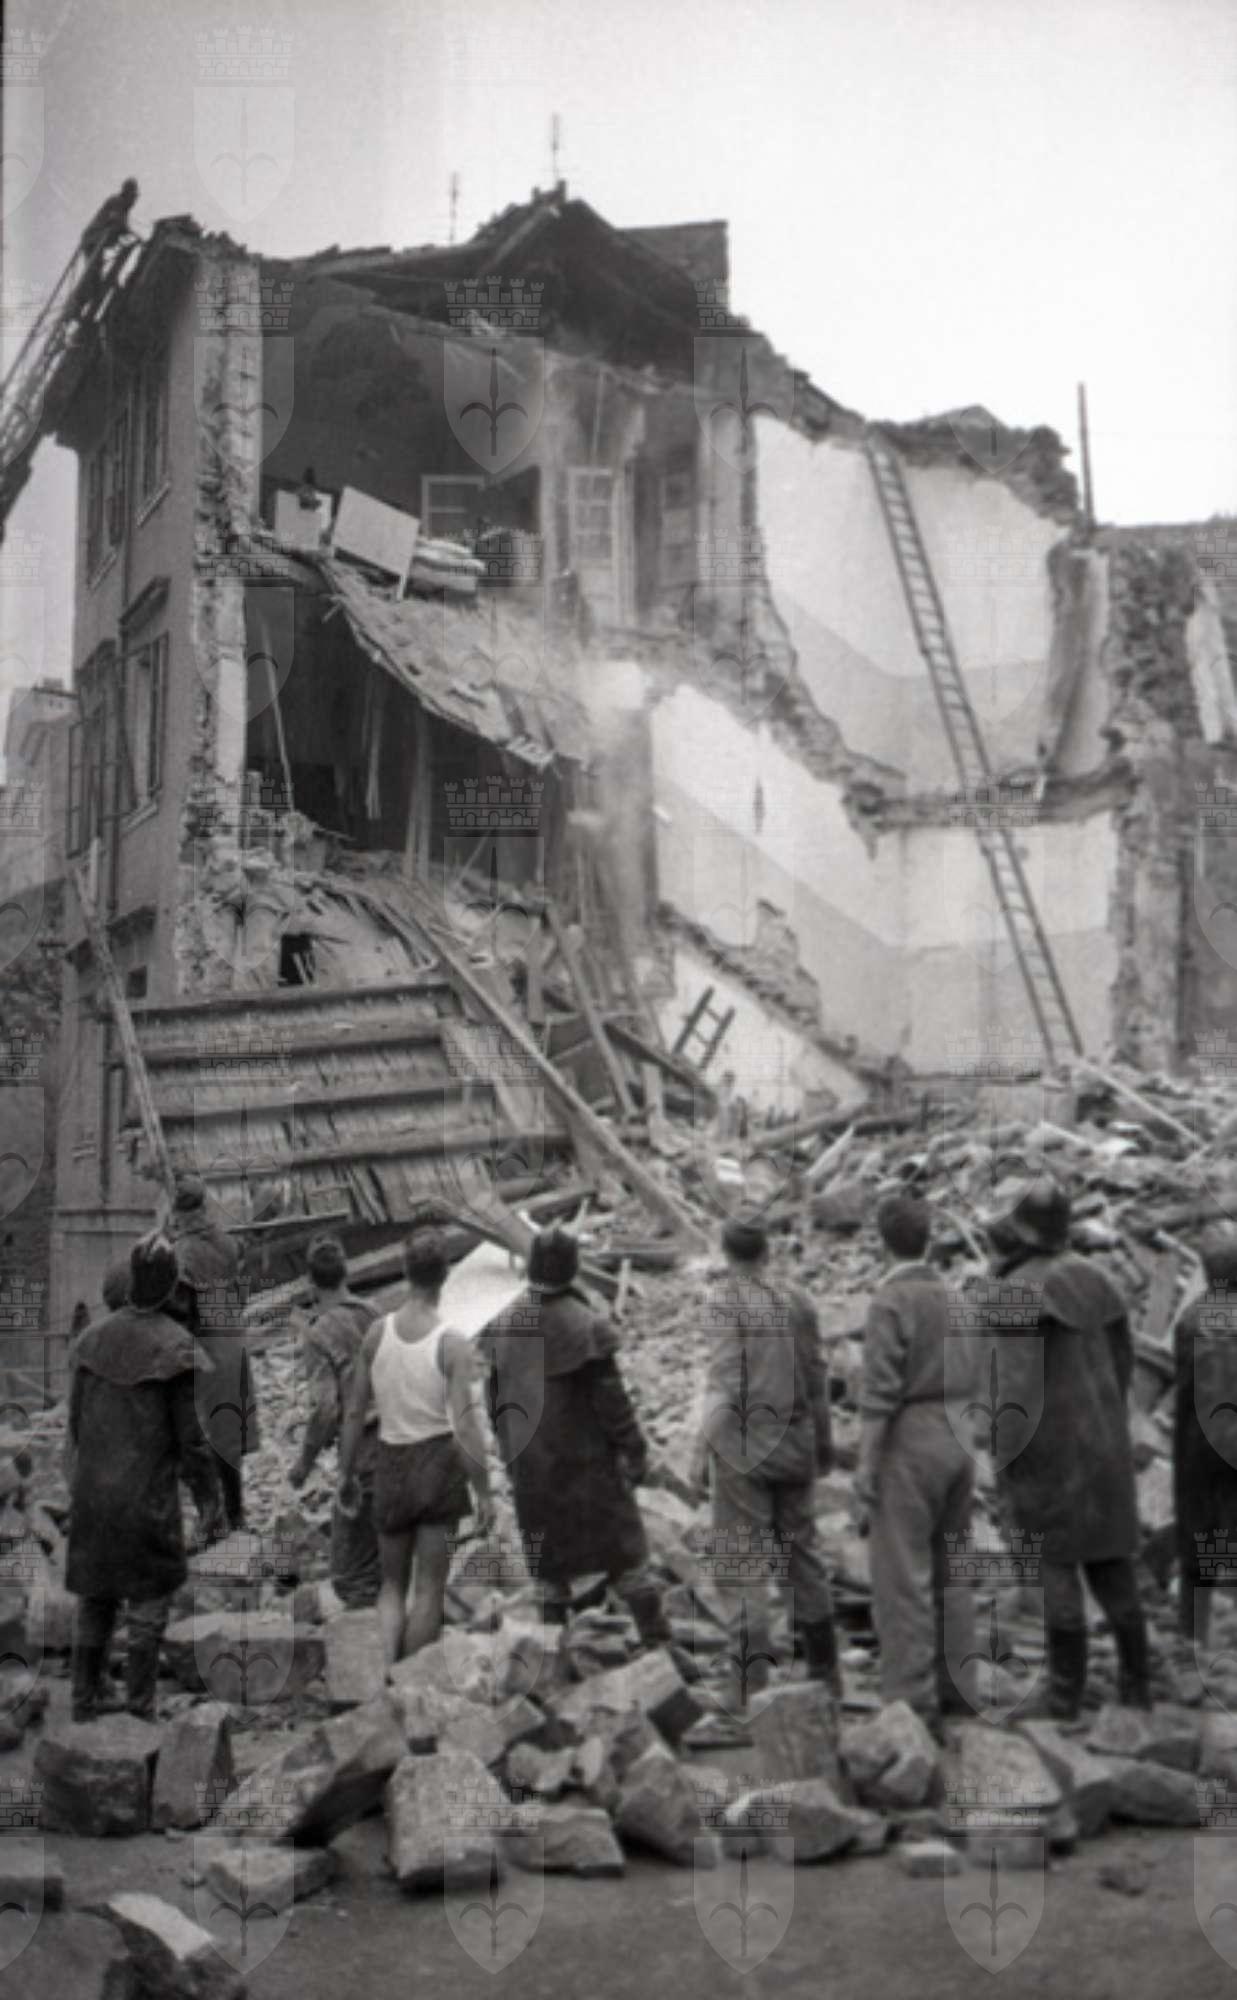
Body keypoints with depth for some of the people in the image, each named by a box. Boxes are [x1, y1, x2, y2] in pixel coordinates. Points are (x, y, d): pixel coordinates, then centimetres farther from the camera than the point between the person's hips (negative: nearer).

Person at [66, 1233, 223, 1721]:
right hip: (148, 1495, -5)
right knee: (149, 1602, 7)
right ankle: (139, 1712, 8)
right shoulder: (174, 1345, -15)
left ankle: (84, 1705, 19)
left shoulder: (96, 1336, 0)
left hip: (93, 1489, 5)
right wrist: (210, 1501, -5)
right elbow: (189, 1433, -13)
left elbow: (77, 1416, 6)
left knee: (95, 1597, 15)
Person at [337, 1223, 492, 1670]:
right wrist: (483, 1491, -8)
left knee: (392, 1584, 17)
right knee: (429, 1589, 10)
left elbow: (355, 1411, 1)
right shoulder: (454, 1345, -15)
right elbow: (465, 1426, -18)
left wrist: (346, 1473, 13)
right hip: (440, 1463, -3)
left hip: (391, 1464, 3)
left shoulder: (377, 1332, -4)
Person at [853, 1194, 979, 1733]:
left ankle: (913, 1703, -3)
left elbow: (880, 1395, -18)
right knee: (950, 1573, 14)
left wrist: (864, 1479, -14)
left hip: (908, 1446, -7)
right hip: (959, 1442, 7)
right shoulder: (957, 1295, 9)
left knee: (903, 1580, -3)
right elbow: (977, 1385, 12)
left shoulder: (889, 1301, -13)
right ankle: (954, 1690, 17)